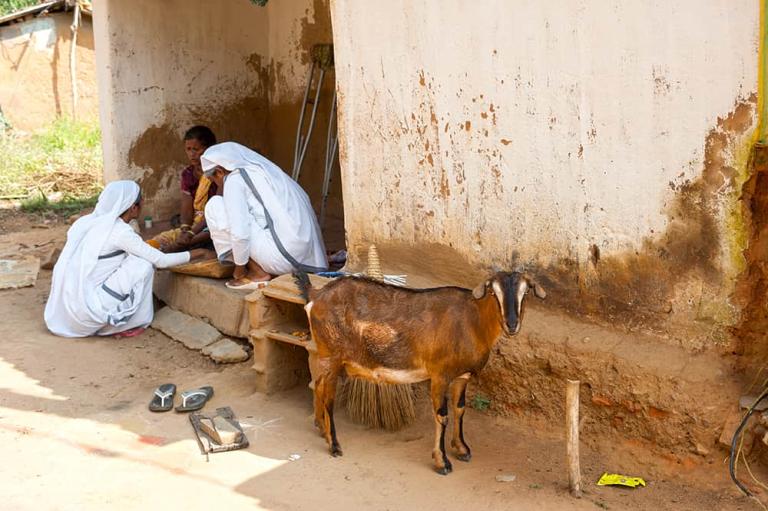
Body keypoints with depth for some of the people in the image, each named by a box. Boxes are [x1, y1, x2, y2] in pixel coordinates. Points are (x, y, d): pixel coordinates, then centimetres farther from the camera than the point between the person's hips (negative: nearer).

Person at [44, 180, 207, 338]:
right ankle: (136, 323, 4)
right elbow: (161, 261, -7)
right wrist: (194, 254, 7)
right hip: (87, 308, -8)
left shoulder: (92, 221, 8)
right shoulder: (120, 231, -12)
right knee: (143, 265, -5)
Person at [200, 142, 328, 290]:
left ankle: (258, 274, 2)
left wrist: (239, 267, 3)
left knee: (215, 207, 2)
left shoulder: (234, 179, -3)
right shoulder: (264, 169, 22)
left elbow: (240, 233, -13)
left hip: (282, 258, -9)